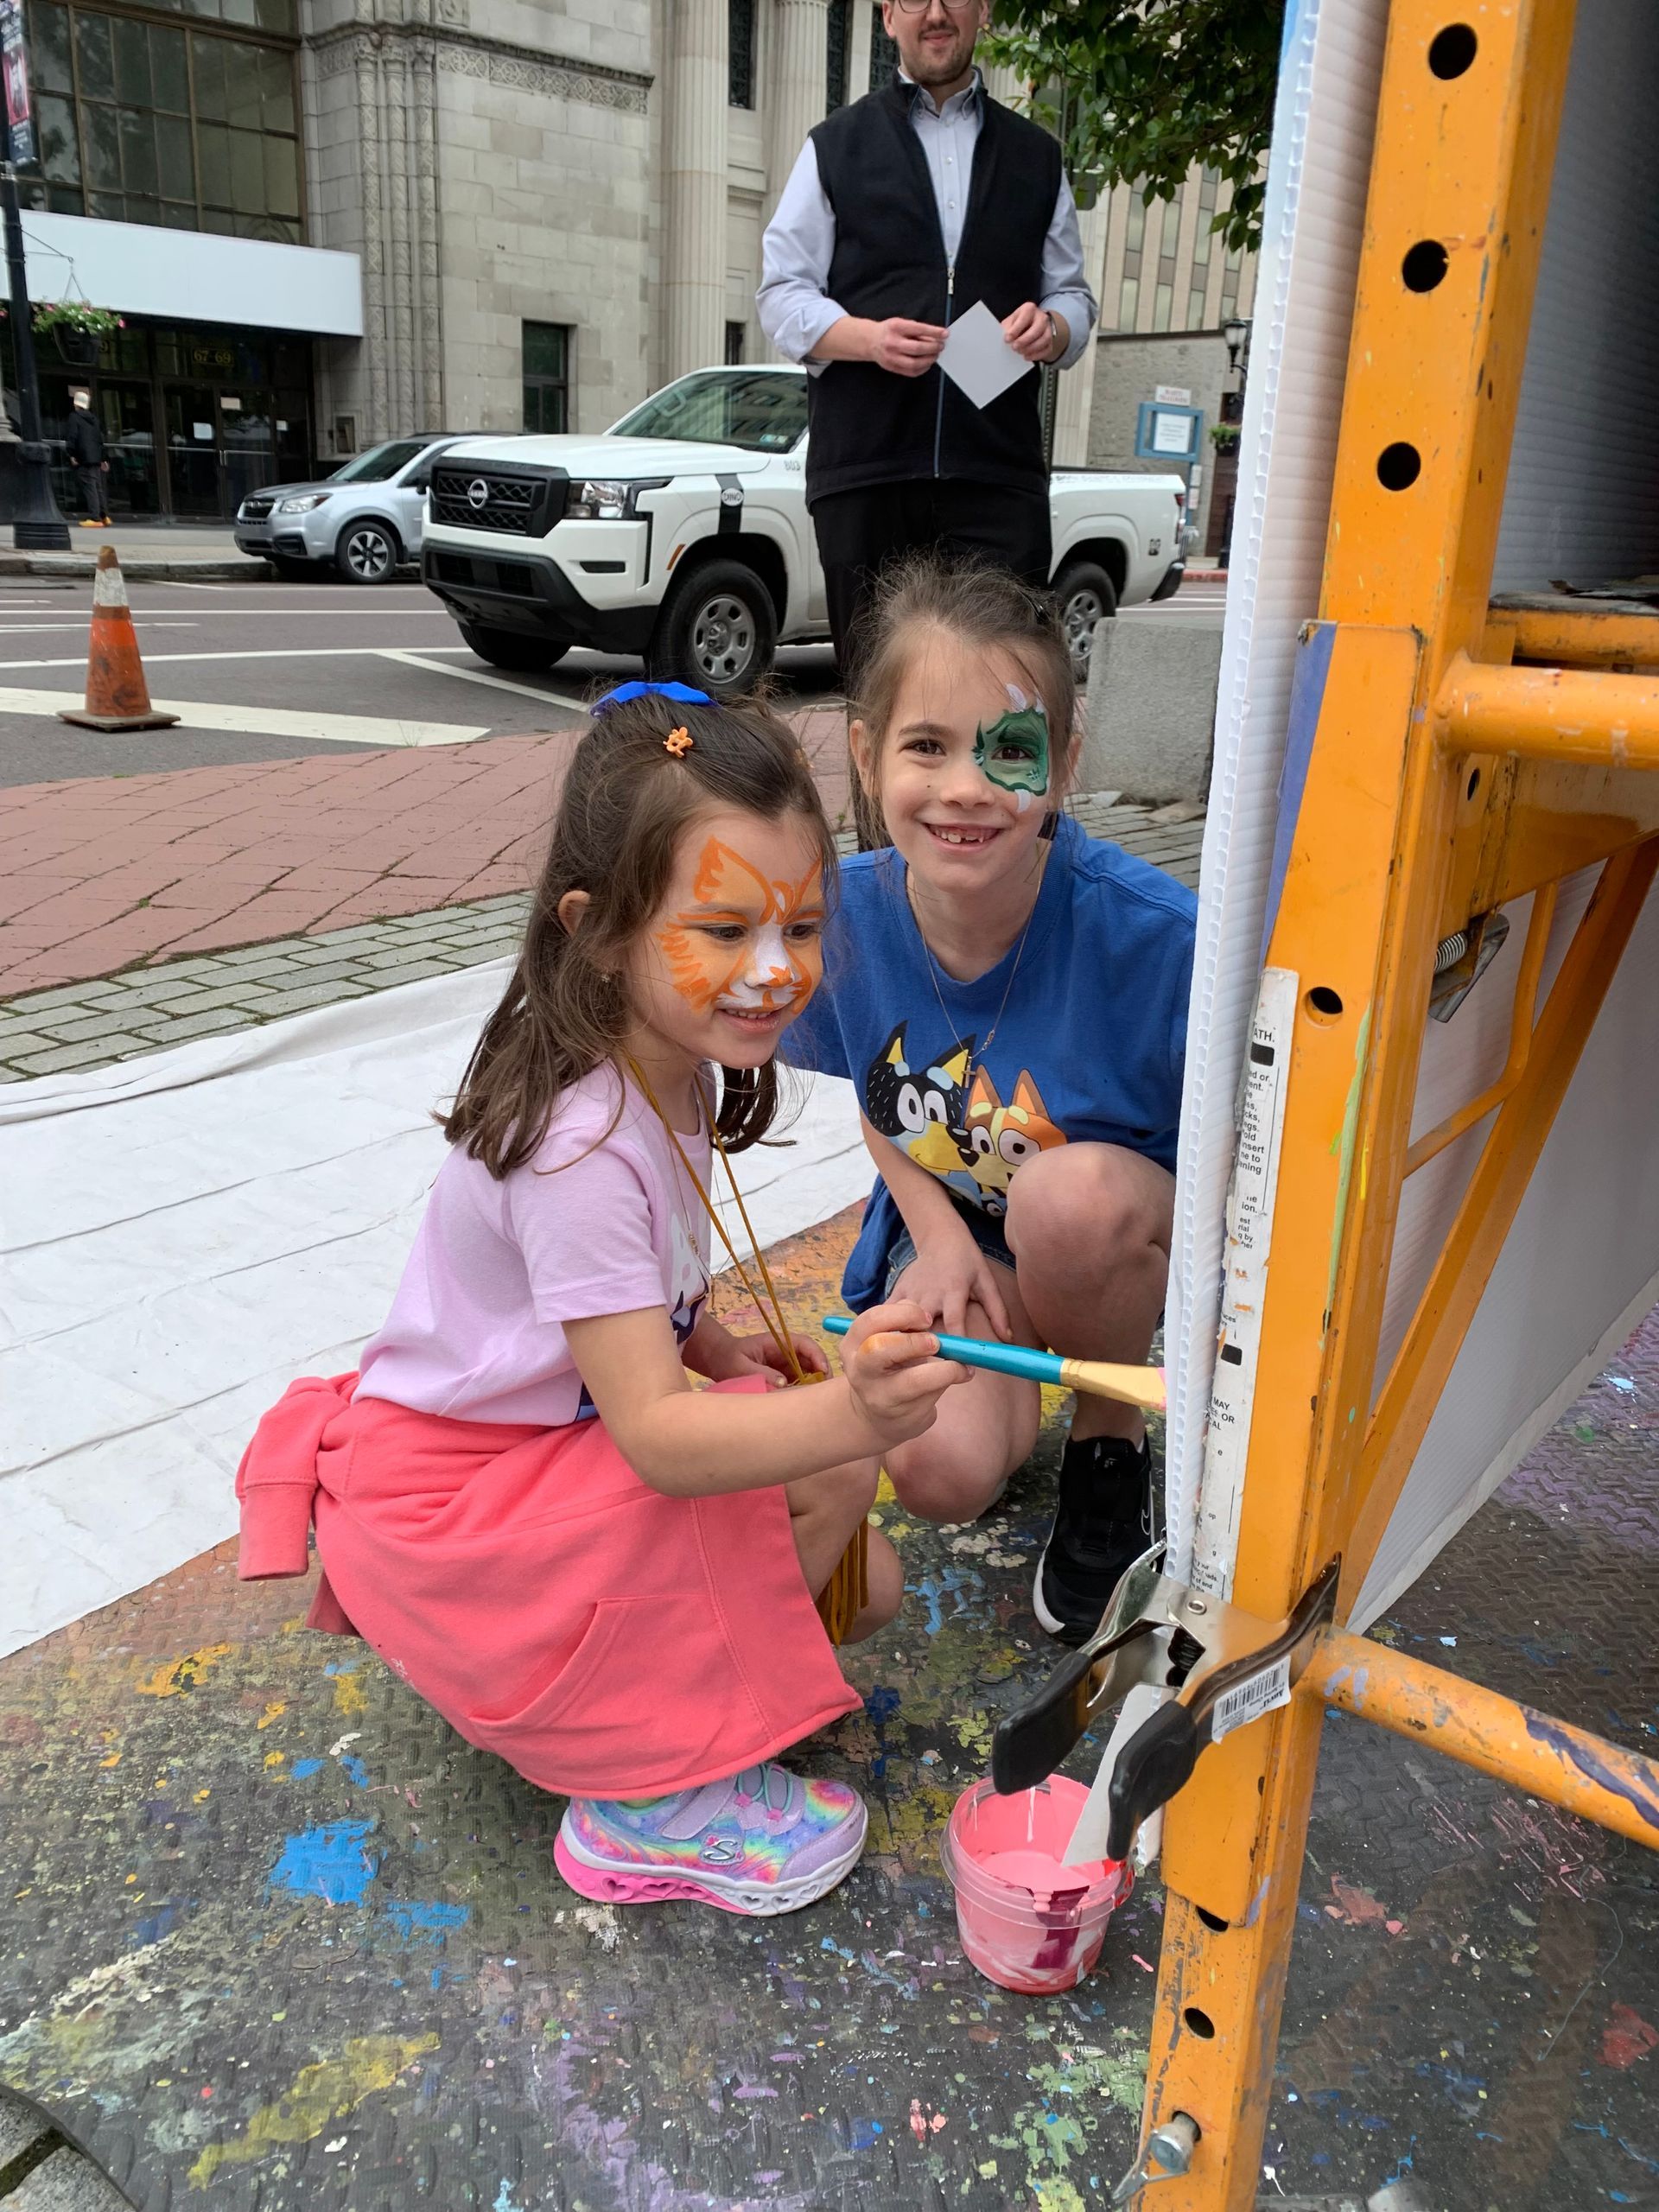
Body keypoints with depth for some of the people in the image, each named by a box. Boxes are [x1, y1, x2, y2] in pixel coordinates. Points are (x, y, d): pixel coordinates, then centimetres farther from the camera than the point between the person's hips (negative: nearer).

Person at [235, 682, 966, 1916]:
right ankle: (653, 1798, -8)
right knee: (830, 1475, -23)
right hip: (444, 1507, -9)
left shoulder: (674, 1071, -3)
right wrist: (848, 1414, -50)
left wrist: (722, 1348, -6)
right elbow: (656, 1436, -34)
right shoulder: (580, 1145, -31)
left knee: (866, 1587, 5)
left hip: (557, 1442, 9)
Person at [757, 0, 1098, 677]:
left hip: (999, 470, 1)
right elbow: (782, 296, 8)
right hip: (864, 469, -1)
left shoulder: (1037, 156, 22)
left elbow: (1073, 297, 20)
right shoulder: (835, 145, 15)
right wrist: (867, 337, -13)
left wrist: (1051, 329, -6)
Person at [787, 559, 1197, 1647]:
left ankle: (1111, 1437, -5)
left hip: (1124, 1241, -1)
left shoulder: (1149, 933, -29)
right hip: (952, 1234, 1)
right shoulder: (846, 915, -16)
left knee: (1072, 1192, -38)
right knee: (939, 1468, -26)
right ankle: (1020, 1371, 12)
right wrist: (938, 1235, -10)